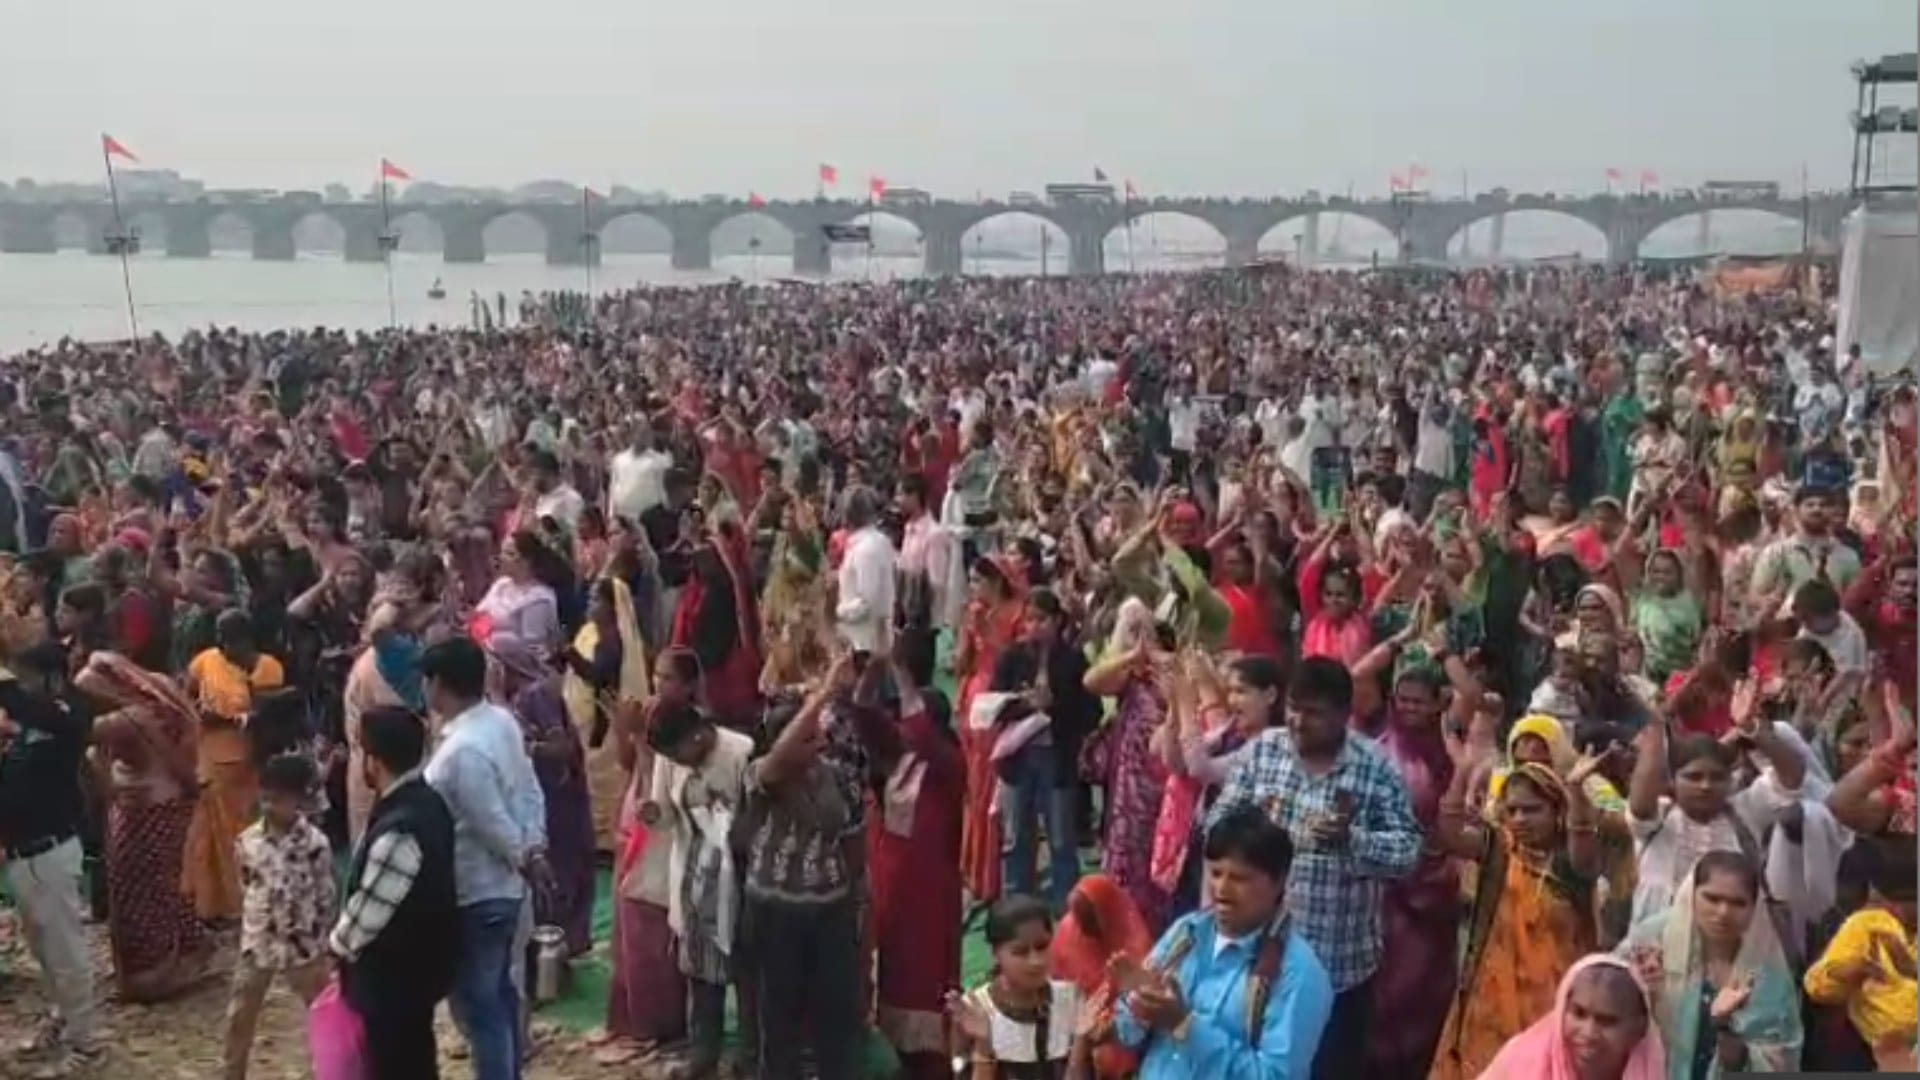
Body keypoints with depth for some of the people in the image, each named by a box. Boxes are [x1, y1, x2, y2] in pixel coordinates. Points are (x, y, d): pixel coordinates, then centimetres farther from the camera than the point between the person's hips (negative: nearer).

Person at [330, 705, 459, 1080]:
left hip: (393, 975, -9)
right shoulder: (426, 802, -1)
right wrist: (345, 940, 11)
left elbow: (369, 911, -21)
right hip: (419, 964, 9)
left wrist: (337, 944, -1)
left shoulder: (399, 832, -31)